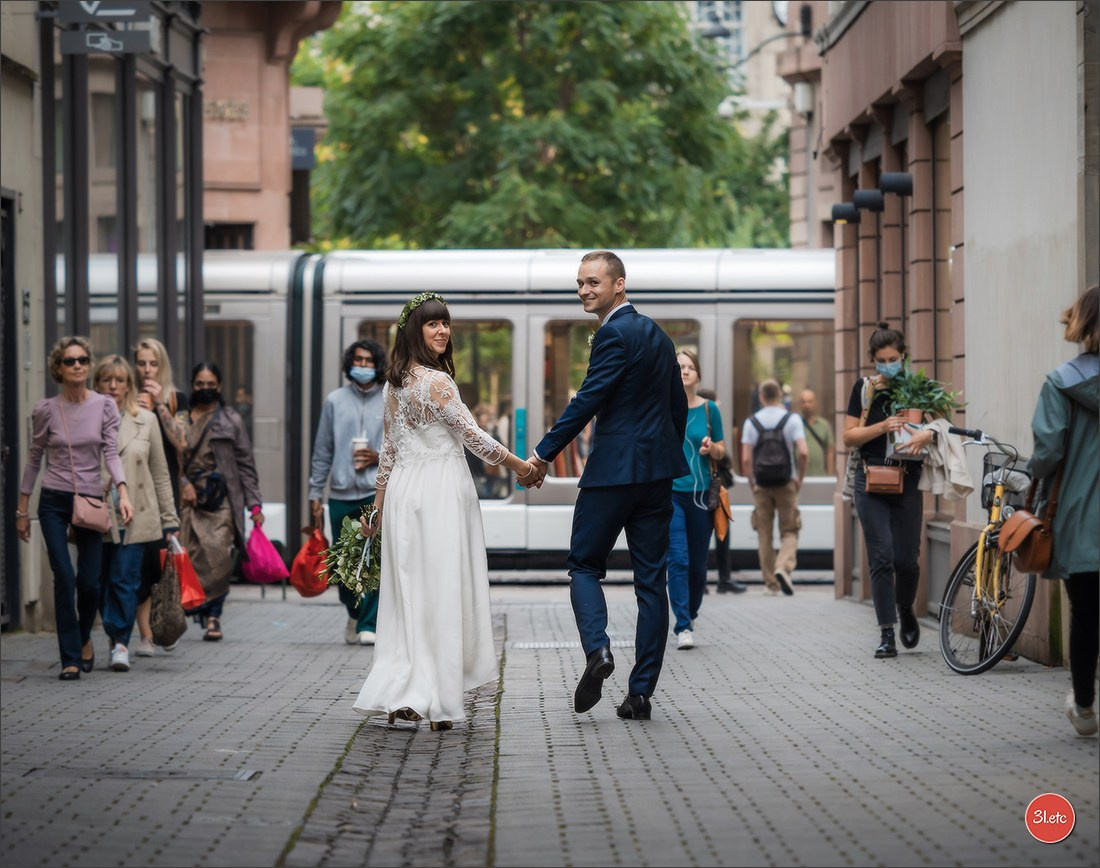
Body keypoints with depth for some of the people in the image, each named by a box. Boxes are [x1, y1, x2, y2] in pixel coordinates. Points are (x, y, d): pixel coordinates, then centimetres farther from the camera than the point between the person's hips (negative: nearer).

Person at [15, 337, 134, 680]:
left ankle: (84, 638, 31)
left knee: (89, 582, 0)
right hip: (54, 501, -1)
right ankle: (71, 658, -6)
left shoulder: (105, 406, 1)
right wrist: (22, 509, 8)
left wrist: (123, 493, -22)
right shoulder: (46, 410, -1)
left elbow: (111, 453, -6)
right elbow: (34, 458, 7)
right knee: (64, 578, -12)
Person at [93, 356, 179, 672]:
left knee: (125, 580, -9)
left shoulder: (146, 420, 6)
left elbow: (161, 475, 9)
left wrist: (170, 521, 6)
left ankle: (120, 642, -2)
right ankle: (118, 640, 22)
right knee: (102, 582, 7)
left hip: (136, 515, -1)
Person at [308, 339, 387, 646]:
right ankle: (354, 613, 32)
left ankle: (369, 624, -8)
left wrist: (380, 457, -8)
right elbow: (322, 451, 11)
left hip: (378, 492, -2)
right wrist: (315, 494, 8)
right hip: (341, 494, 2)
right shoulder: (335, 401, 8)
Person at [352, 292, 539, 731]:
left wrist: (380, 505, 22)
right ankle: (436, 701, -3)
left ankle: (399, 697, 6)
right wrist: (519, 465, 3)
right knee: (441, 590, -3)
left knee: (407, 590, 9)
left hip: (403, 489, 7)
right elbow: (472, 436, -9)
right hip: (440, 489, -7)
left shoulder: (394, 383, 11)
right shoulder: (438, 381, -13)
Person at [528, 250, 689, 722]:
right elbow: (678, 404, 20)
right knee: (651, 579, 4)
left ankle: (597, 649, -15)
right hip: (657, 470, 8)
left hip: (614, 469, -8)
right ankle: (641, 692, 5)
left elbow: (587, 400, -16)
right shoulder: (657, 334, 15)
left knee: (584, 564, 7)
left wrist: (543, 454, -11)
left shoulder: (614, 334, -12)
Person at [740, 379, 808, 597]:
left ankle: (770, 583, 7)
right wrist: (800, 478, 1)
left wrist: (751, 482, 7)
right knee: (789, 531, 6)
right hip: (786, 482, -1)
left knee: (764, 534, 7)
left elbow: (746, 459, -6)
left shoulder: (752, 422, 0)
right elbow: (803, 453, -12)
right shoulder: (792, 419, -2)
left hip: (761, 485, 1)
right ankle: (784, 567, -19)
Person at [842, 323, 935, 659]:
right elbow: (849, 437, 3)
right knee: (881, 556, -6)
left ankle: (905, 610, 30)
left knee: (907, 558, -1)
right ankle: (886, 633, -4)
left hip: (907, 481, 0)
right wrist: (882, 426, -13)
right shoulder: (864, 389, 5)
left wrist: (926, 434, -18)